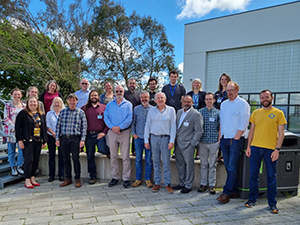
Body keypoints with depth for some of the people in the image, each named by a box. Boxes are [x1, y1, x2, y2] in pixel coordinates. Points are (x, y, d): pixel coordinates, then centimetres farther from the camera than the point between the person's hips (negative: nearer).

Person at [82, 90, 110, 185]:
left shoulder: (104, 107, 5)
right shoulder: (85, 108, 10)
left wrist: (104, 132, -9)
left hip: (100, 134, -2)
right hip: (89, 135, 2)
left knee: (102, 149, -24)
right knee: (90, 156, 6)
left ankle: (108, 151, 15)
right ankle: (92, 176, 21)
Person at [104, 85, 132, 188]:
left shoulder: (128, 104, 5)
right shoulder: (109, 105, 13)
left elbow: (129, 118, -6)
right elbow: (106, 117, 4)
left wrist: (119, 127, -14)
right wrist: (112, 127, -11)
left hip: (124, 132, -3)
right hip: (112, 132, 3)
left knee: (125, 157, -2)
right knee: (113, 156, 8)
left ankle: (126, 178, 7)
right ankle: (115, 177, 20)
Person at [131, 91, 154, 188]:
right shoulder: (136, 109, 8)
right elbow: (133, 122, 11)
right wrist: (133, 133, 2)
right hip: (138, 137, 2)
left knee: (148, 160, 5)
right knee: (138, 159, 6)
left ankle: (148, 179, 17)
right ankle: (138, 179, 17)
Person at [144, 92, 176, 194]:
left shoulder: (171, 110, 3)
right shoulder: (151, 110, 9)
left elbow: (173, 126, 0)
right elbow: (147, 125, 9)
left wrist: (171, 141, -7)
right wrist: (146, 140, 4)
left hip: (165, 138, -2)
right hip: (154, 138, 2)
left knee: (166, 162, -1)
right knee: (156, 161, 7)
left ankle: (168, 183, 10)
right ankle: (157, 183, 17)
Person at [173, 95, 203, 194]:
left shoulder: (196, 114, -10)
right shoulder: (179, 112, 12)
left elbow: (199, 131, -11)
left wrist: (192, 143, -13)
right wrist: (174, 140, 12)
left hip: (187, 145, -7)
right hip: (178, 143, 7)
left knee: (189, 165, 3)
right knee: (179, 164, 14)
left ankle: (188, 186, 16)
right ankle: (182, 183, 29)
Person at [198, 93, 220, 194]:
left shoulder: (218, 112, 3)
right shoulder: (200, 112, 4)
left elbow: (220, 128, 5)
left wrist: (219, 140, -2)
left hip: (214, 142, -1)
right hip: (203, 142, 1)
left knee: (212, 164, 6)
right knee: (203, 164, 8)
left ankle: (212, 185, 16)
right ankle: (203, 184, 19)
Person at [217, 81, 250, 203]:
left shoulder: (242, 104, -4)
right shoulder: (223, 104, 15)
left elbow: (243, 124, -10)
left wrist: (235, 138, -13)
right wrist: (220, 137, 10)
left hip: (236, 139, -6)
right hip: (224, 139, 7)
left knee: (232, 167, -6)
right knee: (228, 166, 10)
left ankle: (226, 193, -2)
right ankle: (234, 191, 21)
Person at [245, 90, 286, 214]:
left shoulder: (278, 113, 1)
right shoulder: (256, 113, 10)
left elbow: (281, 133, -2)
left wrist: (277, 149, -10)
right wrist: (248, 146, 5)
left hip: (270, 149, -3)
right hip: (255, 147, 3)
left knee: (271, 176, 6)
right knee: (253, 174, 8)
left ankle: (272, 203, 19)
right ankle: (253, 199, 22)